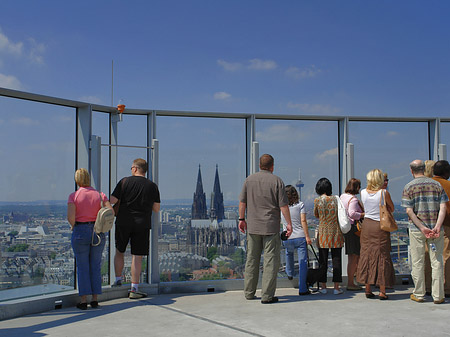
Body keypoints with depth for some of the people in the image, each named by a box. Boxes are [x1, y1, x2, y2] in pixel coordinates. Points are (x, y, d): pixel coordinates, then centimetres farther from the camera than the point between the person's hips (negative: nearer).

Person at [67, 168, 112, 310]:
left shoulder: (74, 196, -6)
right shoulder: (99, 194, 2)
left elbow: (70, 216, -17)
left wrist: (73, 226, 2)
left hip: (80, 233, -2)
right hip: (98, 234, 2)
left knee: (82, 267, 5)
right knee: (96, 266, 10)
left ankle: (84, 301, 6)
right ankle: (95, 299, 12)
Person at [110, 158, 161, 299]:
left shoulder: (125, 181, -3)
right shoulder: (152, 186, 2)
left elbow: (112, 200, -7)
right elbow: (157, 208, 4)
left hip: (123, 222, 0)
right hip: (142, 224, 0)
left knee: (119, 252, 20)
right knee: (137, 256, 1)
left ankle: (118, 280, 28)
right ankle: (134, 289, 1)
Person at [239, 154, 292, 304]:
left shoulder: (249, 179, 4)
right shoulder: (277, 181, -6)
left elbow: (242, 202, 5)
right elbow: (283, 205, -8)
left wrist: (241, 219, 15)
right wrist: (289, 223, -1)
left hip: (252, 226, 4)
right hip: (271, 227, -4)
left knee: (252, 259, 12)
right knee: (271, 260, 0)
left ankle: (249, 292, 19)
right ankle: (267, 295, -1)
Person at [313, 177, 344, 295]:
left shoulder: (317, 200, -5)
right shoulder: (335, 199, -1)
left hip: (323, 232, -1)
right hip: (336, 232, 1)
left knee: (323, 260, 7)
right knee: (336, 260, 5)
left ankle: (323, 286, 11)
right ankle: (336, 287, 5)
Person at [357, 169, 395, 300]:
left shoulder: (363, 192, 0)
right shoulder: (384, 193, -10)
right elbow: (392, 209, 2)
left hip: (367, 225, 3)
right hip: (381, 226, -3)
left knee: (366, 254, 9)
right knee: (382, 255, 3)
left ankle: (368, 289, 12)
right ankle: (382, 291, 3)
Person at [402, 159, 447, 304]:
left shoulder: (409, 187, 0)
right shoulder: (437, 185, 6)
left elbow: (409, 210, -9)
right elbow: (443, 207, -5)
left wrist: (422, 228, -11)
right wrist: (437, 227, -12)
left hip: (416, 229, -1)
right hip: (435, 227, 1)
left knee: (417, 262, 6)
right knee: (437, 261, 6)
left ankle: (419, 294, 12)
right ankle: (438, 295, 7)